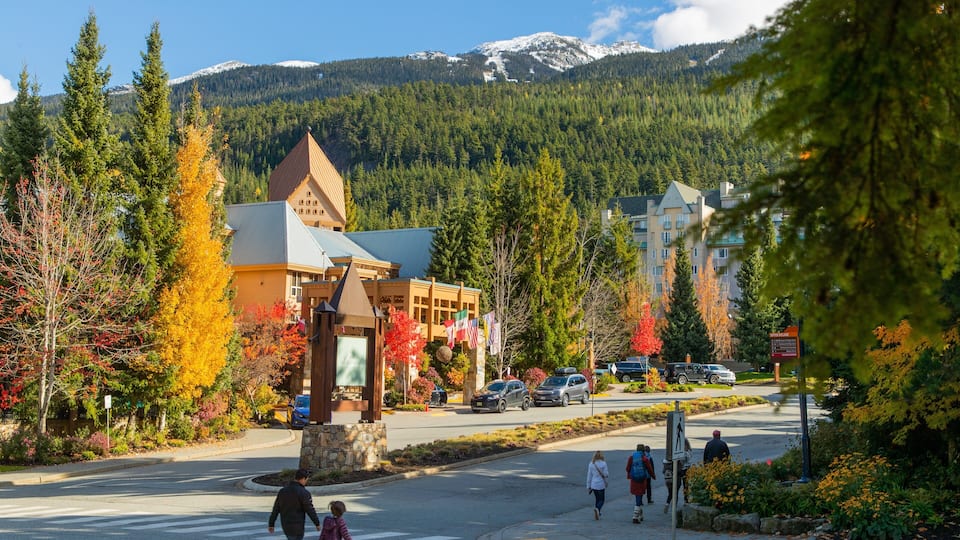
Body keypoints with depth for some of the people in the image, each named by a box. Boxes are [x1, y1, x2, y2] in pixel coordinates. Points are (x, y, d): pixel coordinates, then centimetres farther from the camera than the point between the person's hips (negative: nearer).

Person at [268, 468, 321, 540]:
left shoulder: (283, 490, 3)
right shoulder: (303, 492, -16)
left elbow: (275, 509, 8)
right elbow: (310, 510, -13)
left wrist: (271, 524, 15)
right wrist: (317, 523, -1)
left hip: (285, 525, 7)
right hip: (297, 526, -7)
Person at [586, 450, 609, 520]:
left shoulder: (591, 464, 0)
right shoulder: (603, 464, -10)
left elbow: (589, 476, 3)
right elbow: (606, 474, -10)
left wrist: (588, 486, 9)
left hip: (594, 485, 4)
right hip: (601, 485, -4)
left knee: (597, 499, 21)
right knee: (601, 500, 6)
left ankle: (597, 513, 24)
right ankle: (597, 509, -22)